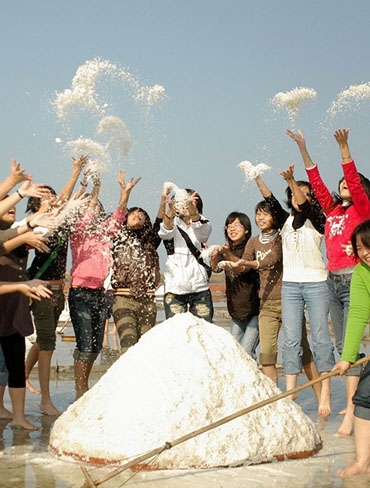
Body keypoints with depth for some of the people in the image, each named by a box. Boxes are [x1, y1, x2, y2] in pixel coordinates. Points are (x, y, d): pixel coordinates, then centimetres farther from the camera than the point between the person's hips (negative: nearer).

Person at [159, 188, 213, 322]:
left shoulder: (203, 224, 10)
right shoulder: (173, 224, 9)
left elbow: (201, 230, -16)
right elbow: (164, 231, -16)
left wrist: (192, 207, -37)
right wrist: (171, 209, -38)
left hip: (200, 287, 1)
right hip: (175, 287, -1)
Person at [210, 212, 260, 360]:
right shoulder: (226, 249, 9)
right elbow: (216, 268, -7)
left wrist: (229, 255, -43)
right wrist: (214, 257, -29)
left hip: (254, 308, -6)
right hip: (236, 310, 6)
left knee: (246, 352, -14)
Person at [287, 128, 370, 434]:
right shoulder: (332, 209, 13)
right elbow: (316, 181, 14)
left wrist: (344, 147, -24)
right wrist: (303, 147, 10)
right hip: (333, 280, 7)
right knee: (342, 346, 11)